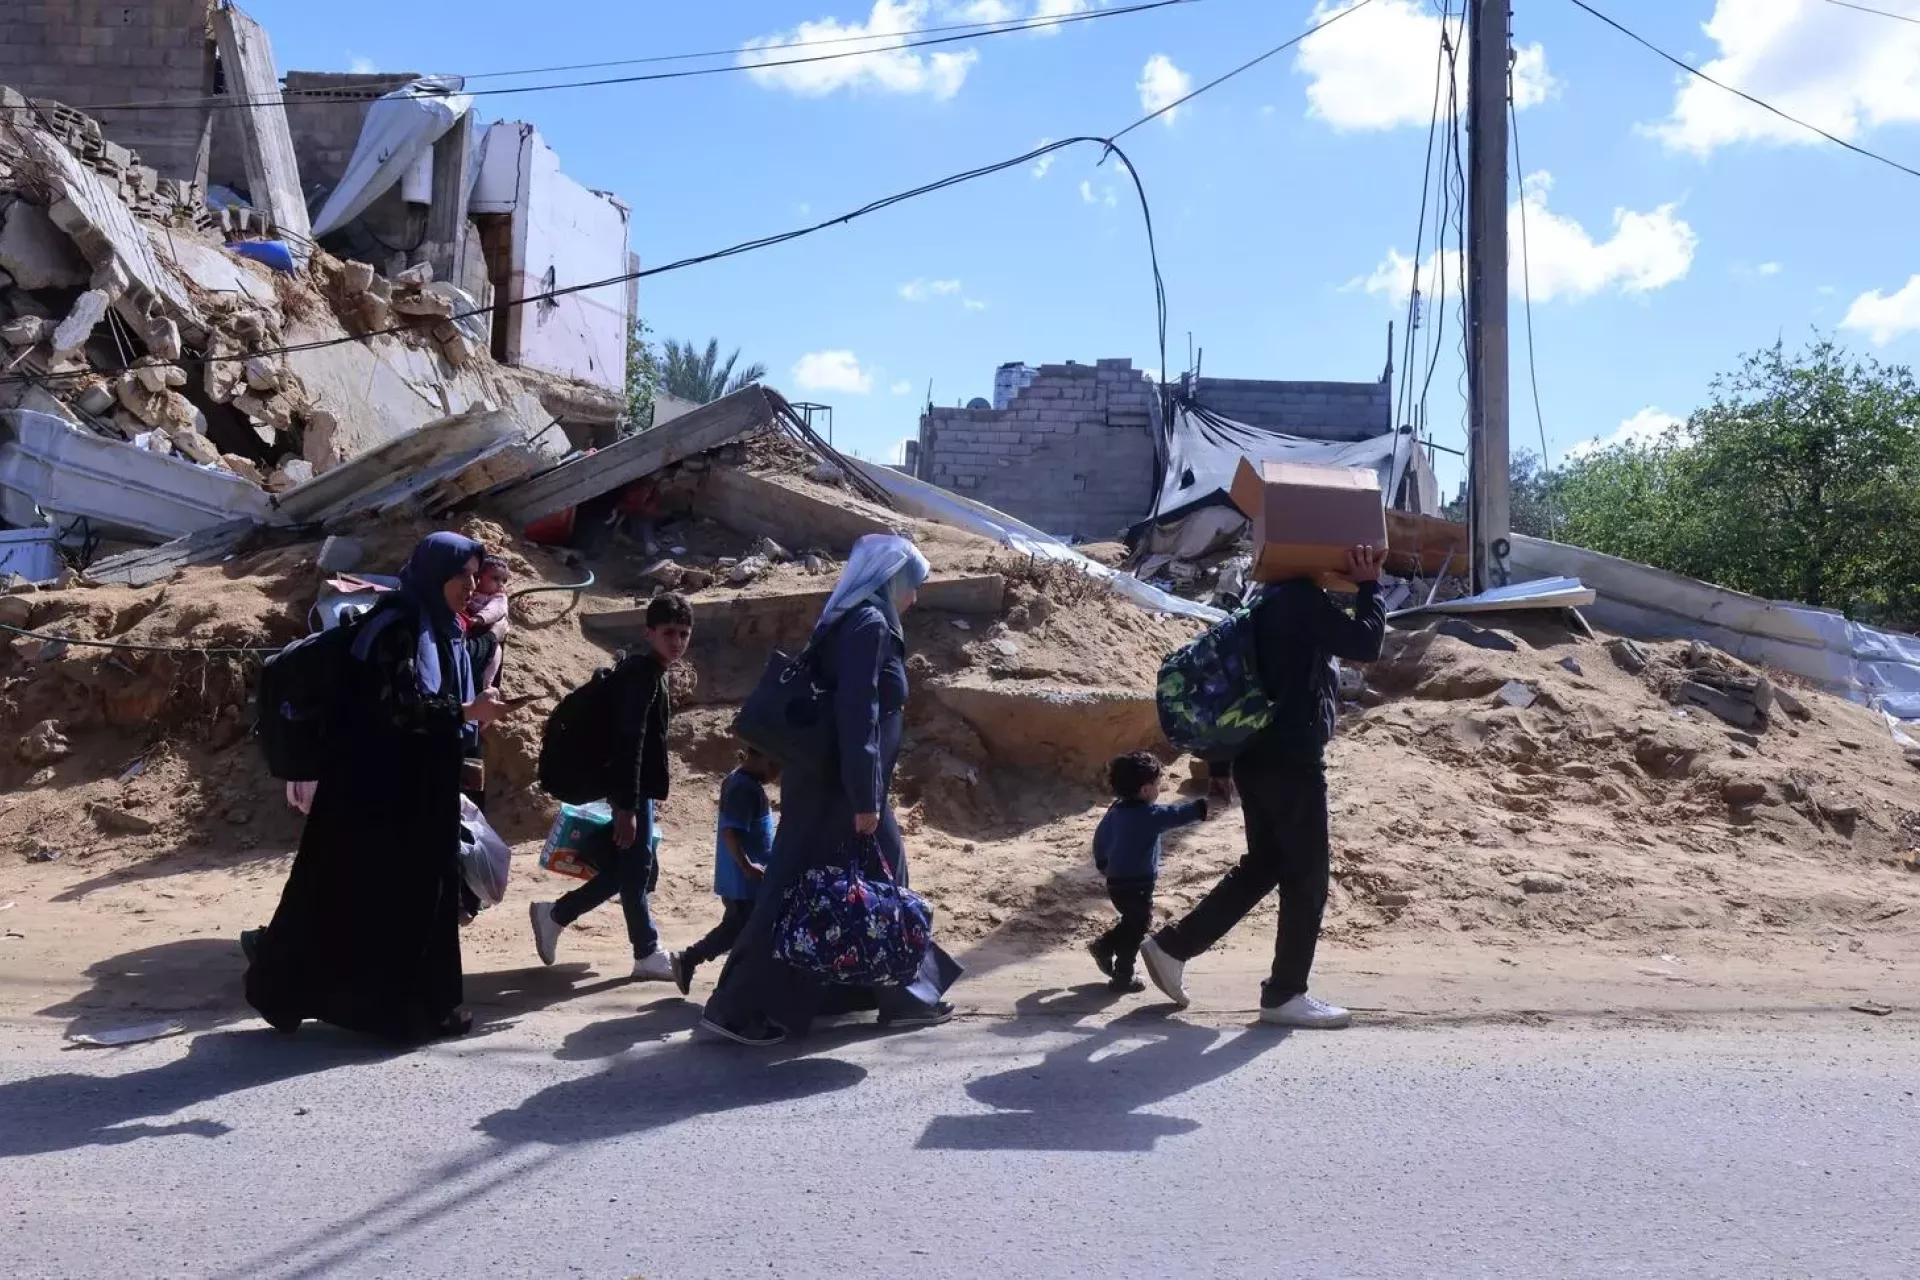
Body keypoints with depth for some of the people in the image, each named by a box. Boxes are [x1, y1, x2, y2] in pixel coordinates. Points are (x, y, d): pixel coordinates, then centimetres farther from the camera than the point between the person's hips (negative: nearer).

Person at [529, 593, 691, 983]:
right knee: (637, 870, 1)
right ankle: (648, 954, 12)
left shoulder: (650, 674, 14)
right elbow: (629, 743, -23)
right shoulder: (642, 674, -16)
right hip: (633, 790, -10)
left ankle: (555, 915, 21)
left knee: (629, 870, 15)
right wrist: (627, 806, -26)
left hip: (637, 789, 10)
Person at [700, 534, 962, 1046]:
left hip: (829, 783, 10)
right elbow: (857, 716, -23)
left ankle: (905, 996, 29)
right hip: (838, 791, -10)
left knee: (880, 883, 18)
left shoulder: (850, 622, 14)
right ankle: (738, 1009, 3)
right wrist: (865, 800, -22)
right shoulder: (869, 625, -15)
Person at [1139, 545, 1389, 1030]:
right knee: (1307, 876, 1)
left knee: (1263, 865, 18)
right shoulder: (1302, 597, -13)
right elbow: (1365, 644, -18)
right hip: (1291, 761, -9)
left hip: (1257, 759, 9)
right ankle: (1285, 994, 9)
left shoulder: (1270, 597, 16)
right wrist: (1370, 585, -6)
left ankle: (1171, 945, 18)